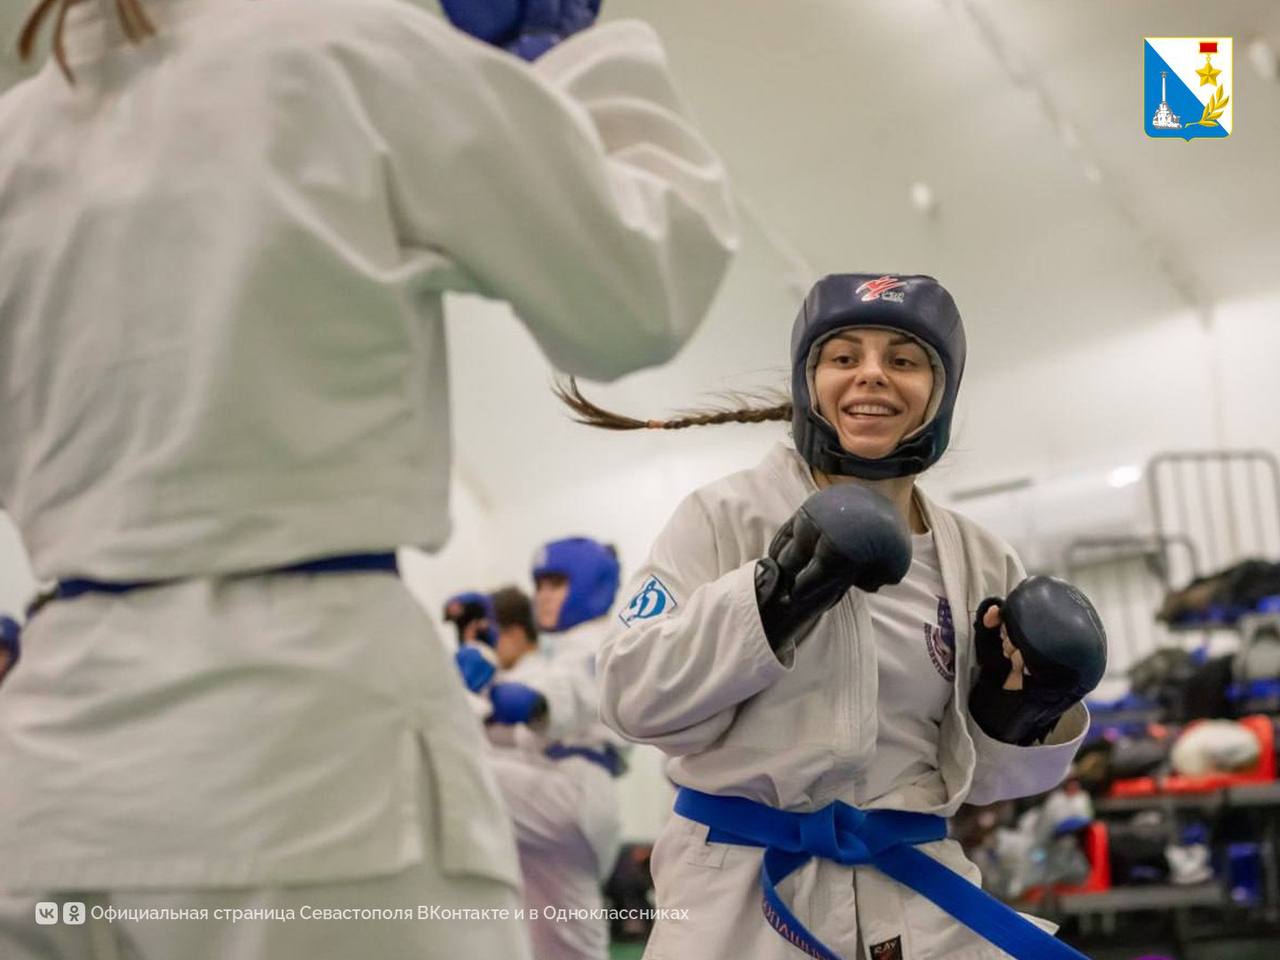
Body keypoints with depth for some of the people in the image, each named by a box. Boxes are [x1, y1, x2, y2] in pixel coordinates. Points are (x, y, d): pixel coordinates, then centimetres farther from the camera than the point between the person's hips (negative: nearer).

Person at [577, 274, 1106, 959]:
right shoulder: (725, 515, -5)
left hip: (918, 898, 3)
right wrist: (773, 594, -22)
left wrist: (1021, 704, -10)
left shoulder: (978, 562, 5)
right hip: (738, 896, -3)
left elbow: (977, 775, 9)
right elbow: (636, 695, -13)